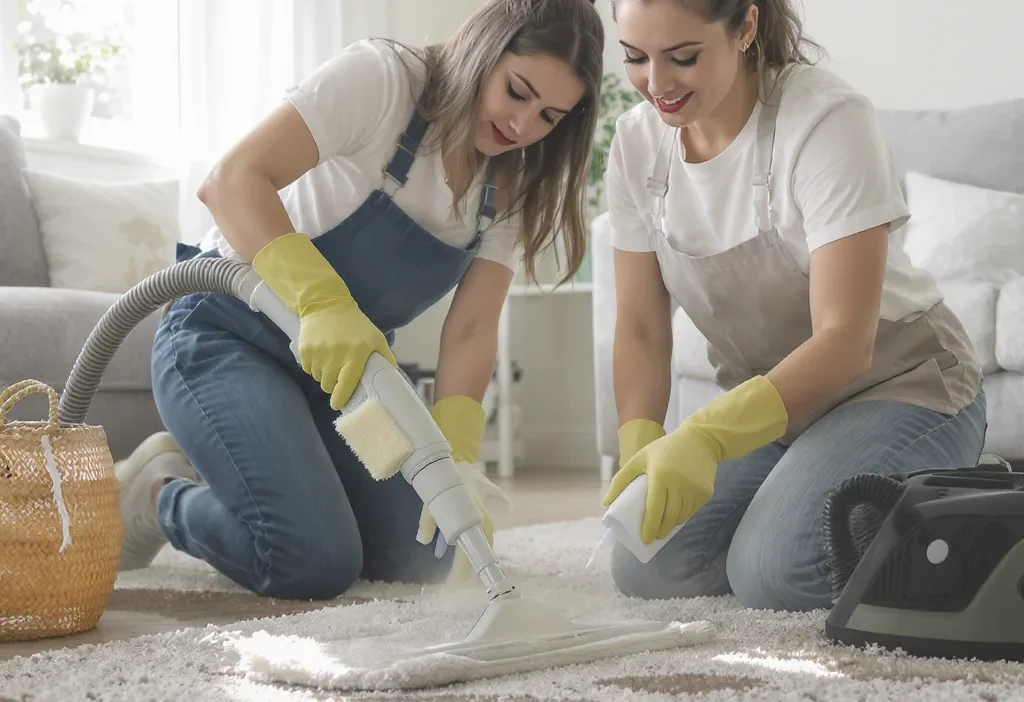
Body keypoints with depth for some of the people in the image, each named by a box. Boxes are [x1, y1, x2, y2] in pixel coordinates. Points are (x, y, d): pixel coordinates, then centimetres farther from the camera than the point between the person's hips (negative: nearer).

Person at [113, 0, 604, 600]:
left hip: (345, 363, 7)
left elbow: (471, 331, -8)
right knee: (316, 563, -22)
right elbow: (233, 181, -31)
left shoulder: (515, 188, -2)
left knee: (418, 559, -2)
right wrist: (321, 299, -46)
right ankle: (158, 493, 7)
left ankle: (216, 467, 19)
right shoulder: (381, 77, -21)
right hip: (228, 334, -7)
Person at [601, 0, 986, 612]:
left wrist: (706, 436, -41)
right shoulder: (638, 144, -5)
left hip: (899, 385, -6)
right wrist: (639, 446, -21)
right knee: (647, 571, -12)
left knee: (773, 571, -28)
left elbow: (846, 341, -28)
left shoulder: (829, 120, -23)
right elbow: (642, 329, -1)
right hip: (763, 407, 6)